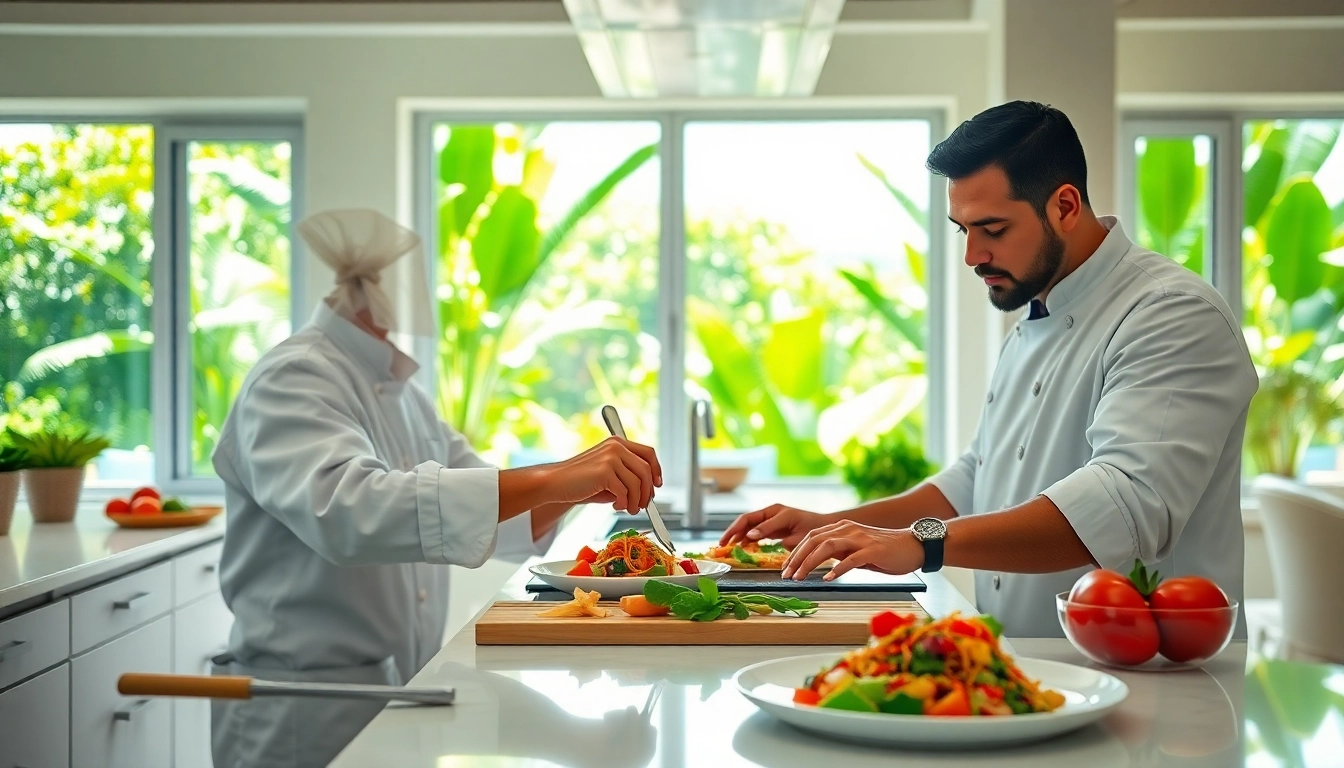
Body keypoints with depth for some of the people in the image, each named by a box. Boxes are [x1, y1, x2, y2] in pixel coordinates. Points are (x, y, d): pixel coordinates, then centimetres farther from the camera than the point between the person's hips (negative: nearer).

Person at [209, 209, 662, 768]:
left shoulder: (401, 391, 13)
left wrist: (581, 486, -4)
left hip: (399, 703, 8)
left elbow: (496, 515, 17)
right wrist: (551, 479, -37)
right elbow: (347, 510, -35)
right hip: (307, 721, -8)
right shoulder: (292, 381, -15)